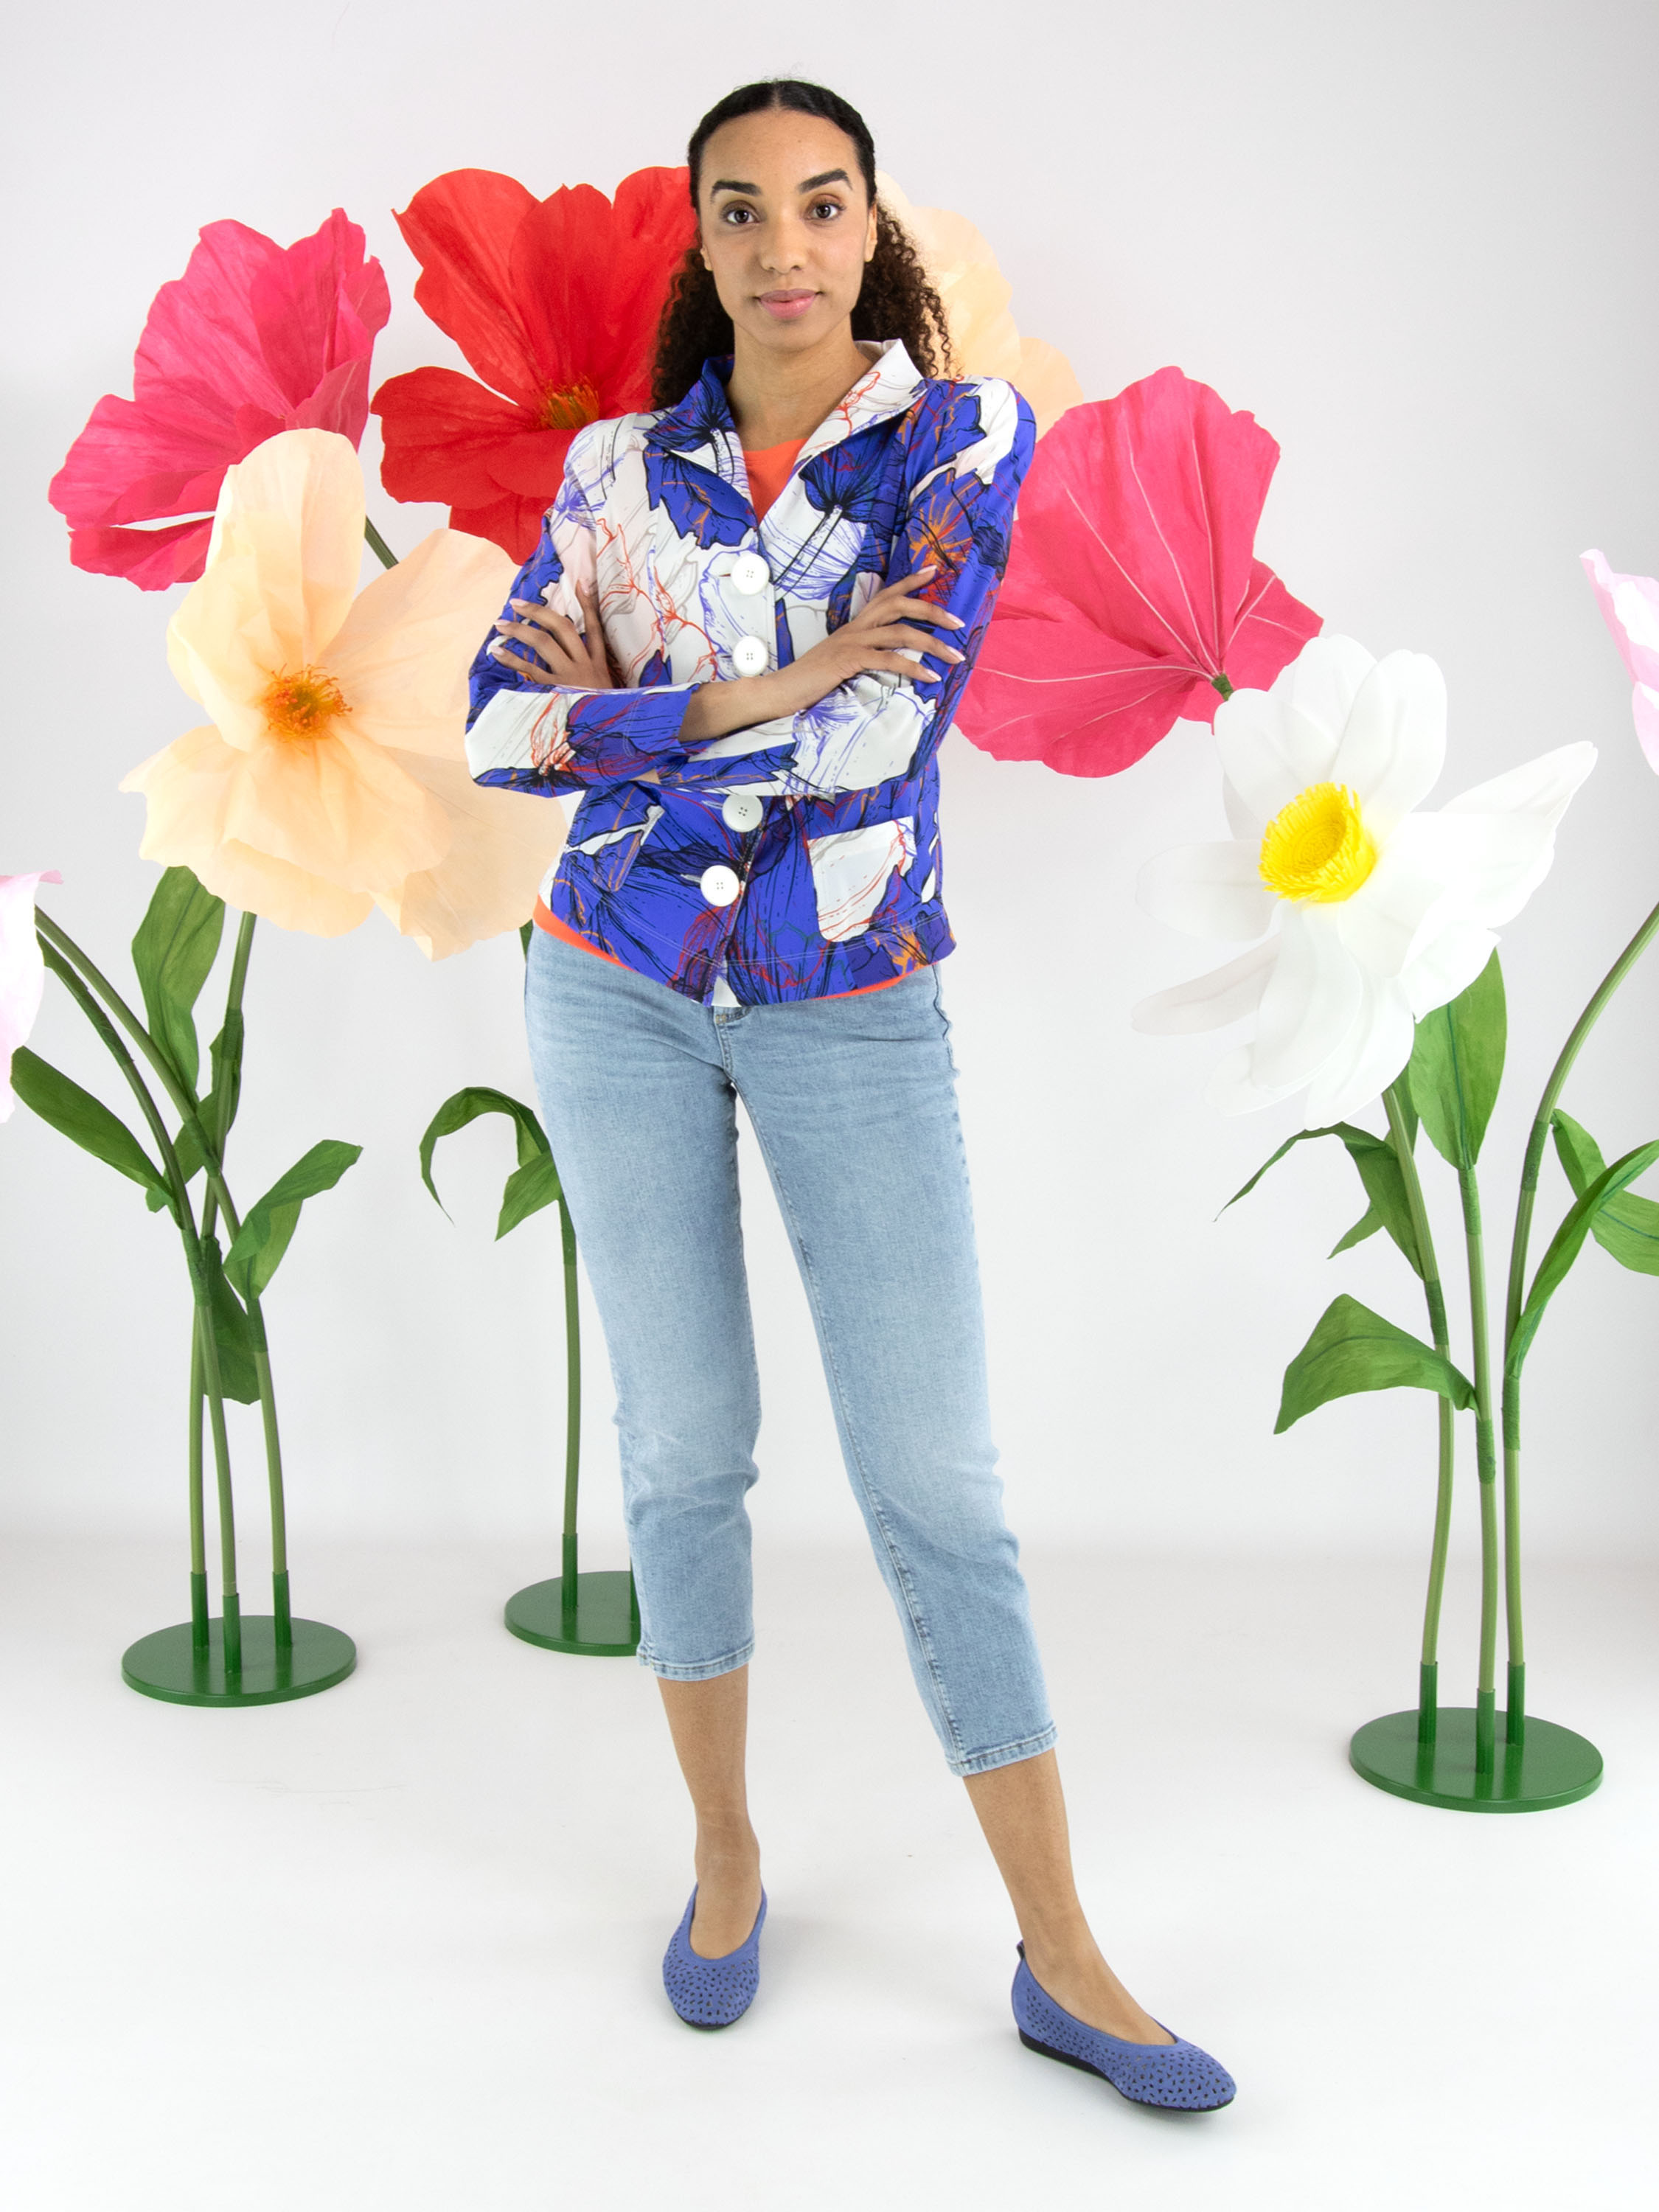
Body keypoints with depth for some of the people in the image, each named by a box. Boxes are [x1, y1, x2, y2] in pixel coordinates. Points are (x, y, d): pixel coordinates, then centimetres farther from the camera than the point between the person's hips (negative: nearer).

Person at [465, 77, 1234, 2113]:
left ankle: (1061, 1961, 10)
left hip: (856, 1009, -2)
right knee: (683, 1449, 9)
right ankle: (726, 1853, 29)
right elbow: (498, 729, -5)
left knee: (938, 1483, -2)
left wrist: (637, 706, -8)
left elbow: (886, 729, -18)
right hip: (621, 995, 2)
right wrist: (780, 689, -13)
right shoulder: (620, 466, 3)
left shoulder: (962, 434, -5)